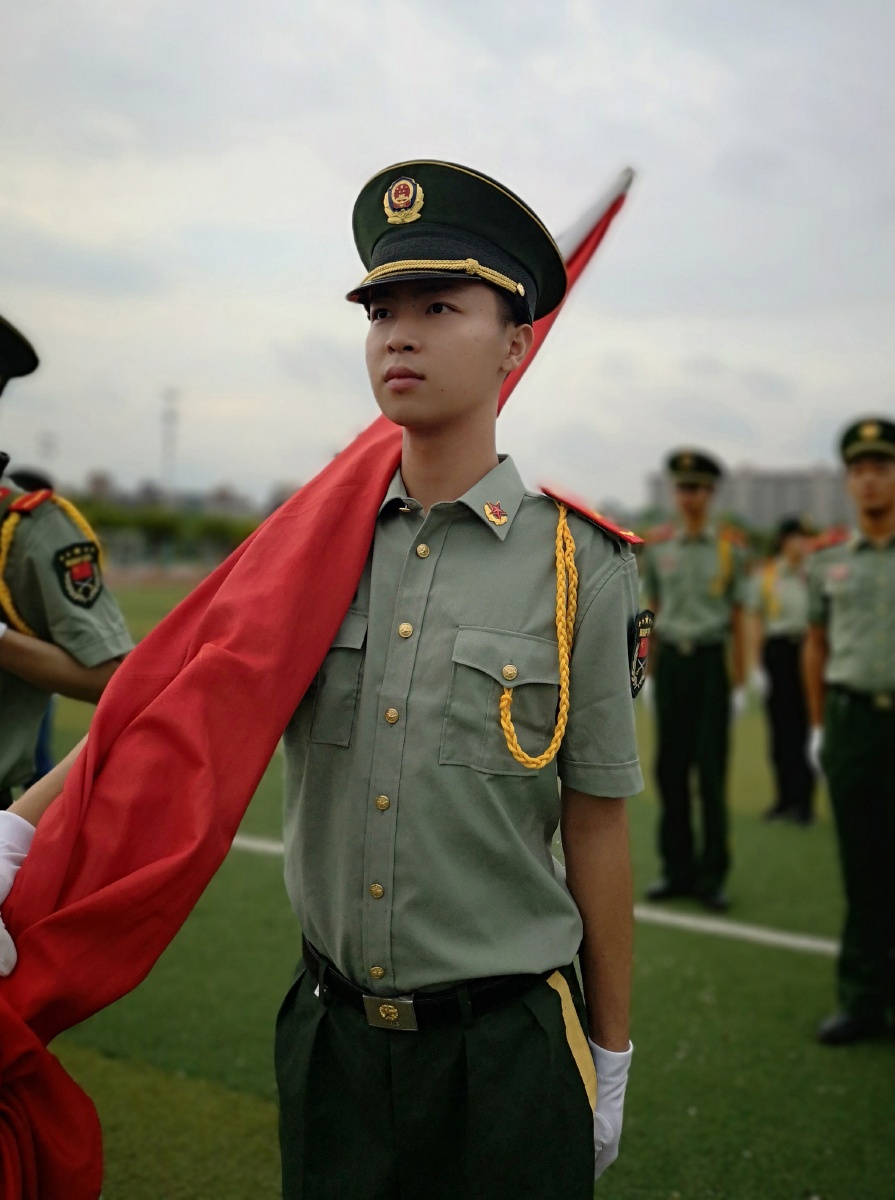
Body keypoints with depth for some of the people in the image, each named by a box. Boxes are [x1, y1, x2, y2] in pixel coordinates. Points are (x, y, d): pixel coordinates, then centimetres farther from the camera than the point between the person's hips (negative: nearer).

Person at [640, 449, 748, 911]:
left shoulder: (730, 548, 1)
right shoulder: (657, 545, 7)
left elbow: (738, 619, 2)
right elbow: (652, 611, 12)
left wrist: (740, 684, -1)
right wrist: (647, 676, 10)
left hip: (711, 661, -2)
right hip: (671, 661, 3)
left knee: (712, 771, -1)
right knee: (671, 768, 5)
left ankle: (712, 875, 8)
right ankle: (677, 869, 15)